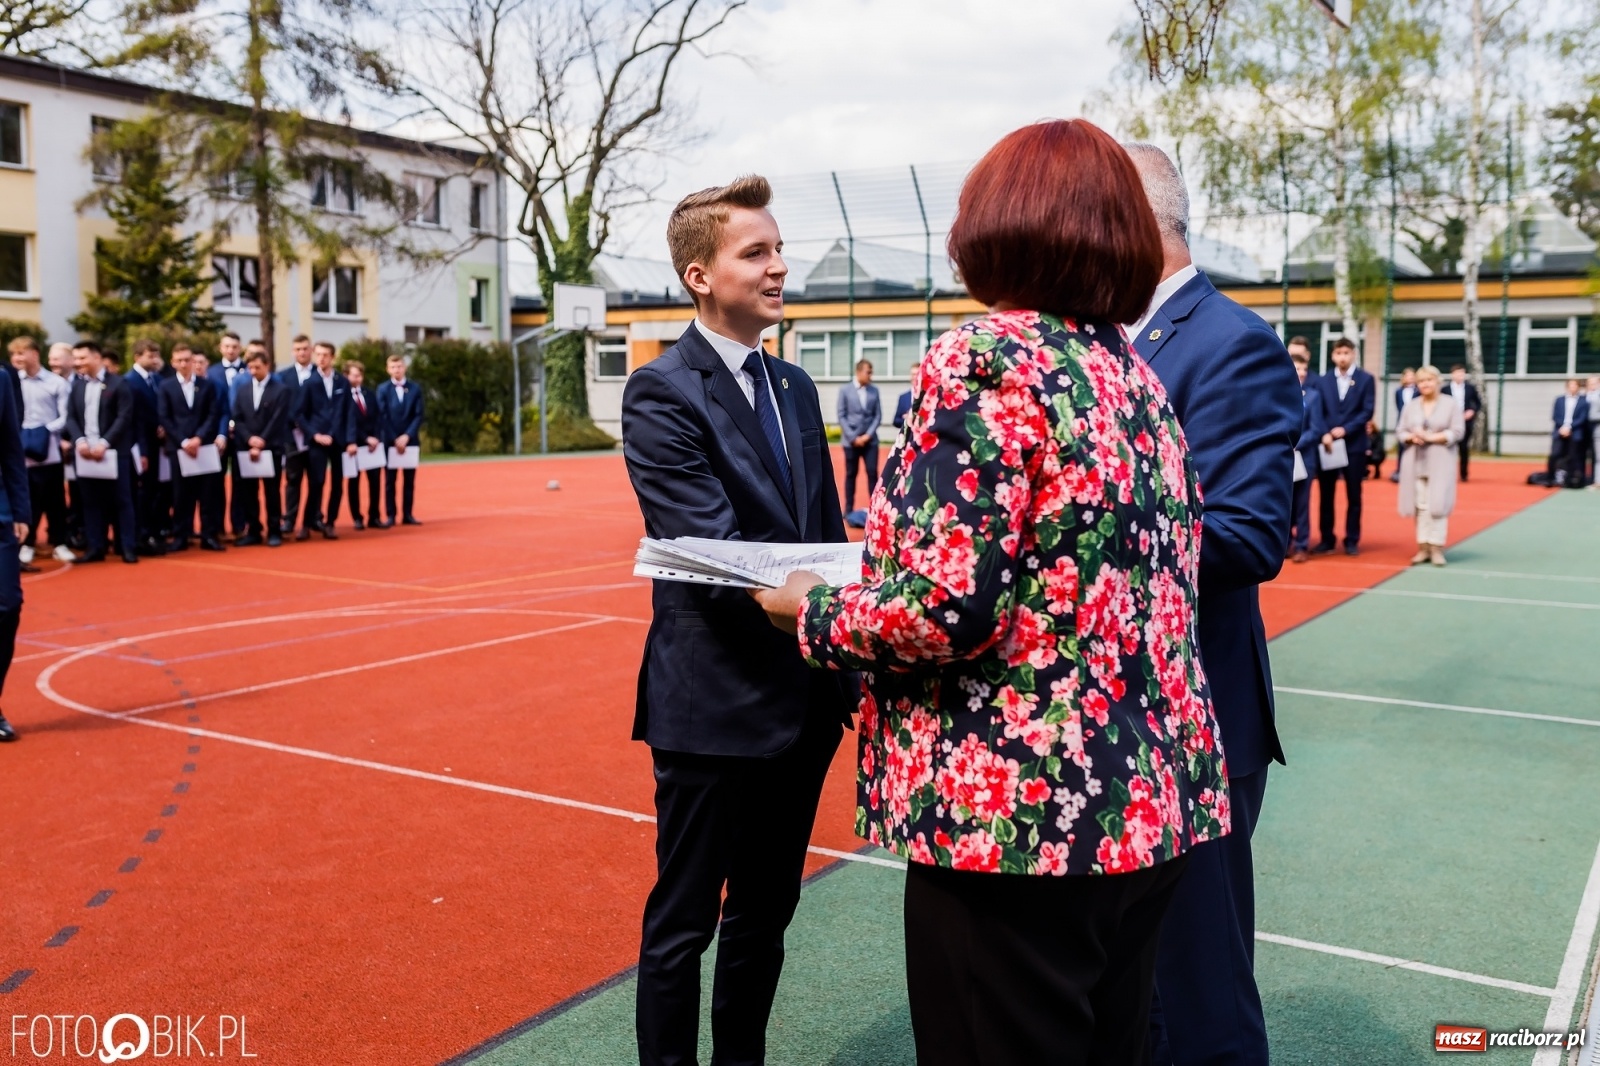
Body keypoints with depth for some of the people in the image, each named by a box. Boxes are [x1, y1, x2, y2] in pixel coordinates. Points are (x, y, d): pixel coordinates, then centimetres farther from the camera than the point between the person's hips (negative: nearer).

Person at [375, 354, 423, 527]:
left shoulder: (415, 388, 5)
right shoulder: (382, 389, 1)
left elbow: (418, 415, -1)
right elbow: (383, 417, -4)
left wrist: (407, 436, -12)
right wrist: (394, 439, -11)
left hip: (410, 440, 2)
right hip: (390, 441, -1)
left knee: (409, 479, 4)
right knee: (389, 480, 1)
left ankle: (407, 514, 9)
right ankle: (390, 515, 3)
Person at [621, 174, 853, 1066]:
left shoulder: (794, 387, 10)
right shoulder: (663, 392, -13)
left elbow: (826, 534, 12)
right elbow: (712, 555, -22)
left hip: (807, 698, 7)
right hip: (716, 700, -7)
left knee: (765, 913, 21)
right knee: (684, 923, 9)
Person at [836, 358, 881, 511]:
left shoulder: (874, 390, 6)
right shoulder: (845, 390, 1)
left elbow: (878, 415, 5)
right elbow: (842, 416, -2)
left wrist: (868, 435, -7)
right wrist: (853, 437, -10)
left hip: (870, 440, 1)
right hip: (851, 440, -1)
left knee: (872, 473, -4)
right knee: (851, 474, 5)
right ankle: (849, 509, 13)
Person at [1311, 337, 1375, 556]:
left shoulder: (1365, 379, 2)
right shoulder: (1323, 380, 8)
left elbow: (1367, 411, -5)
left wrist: (1345, 429, -15)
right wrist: (1324, 434, -13)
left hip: (1354, 444, -2)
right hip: (1328, 443, 2)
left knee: (1353, 495, 4)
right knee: (1325, 495, 4)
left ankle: (1352, 541, 11)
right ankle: (1326, 540, 11)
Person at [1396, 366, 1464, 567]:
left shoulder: (1451, 404, 1)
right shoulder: (1410, 407, 12)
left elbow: (1457, 432, -5)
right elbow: (1400, 431, 12)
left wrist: (1431, 437, -14)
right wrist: (1412, 437, -10)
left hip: (1440, 462, -3)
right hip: (1416, 463, 3)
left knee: (1438, 505, -8)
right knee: (1420, 506, 3)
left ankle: (1437, 547, -4)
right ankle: (1423, 547, 7)